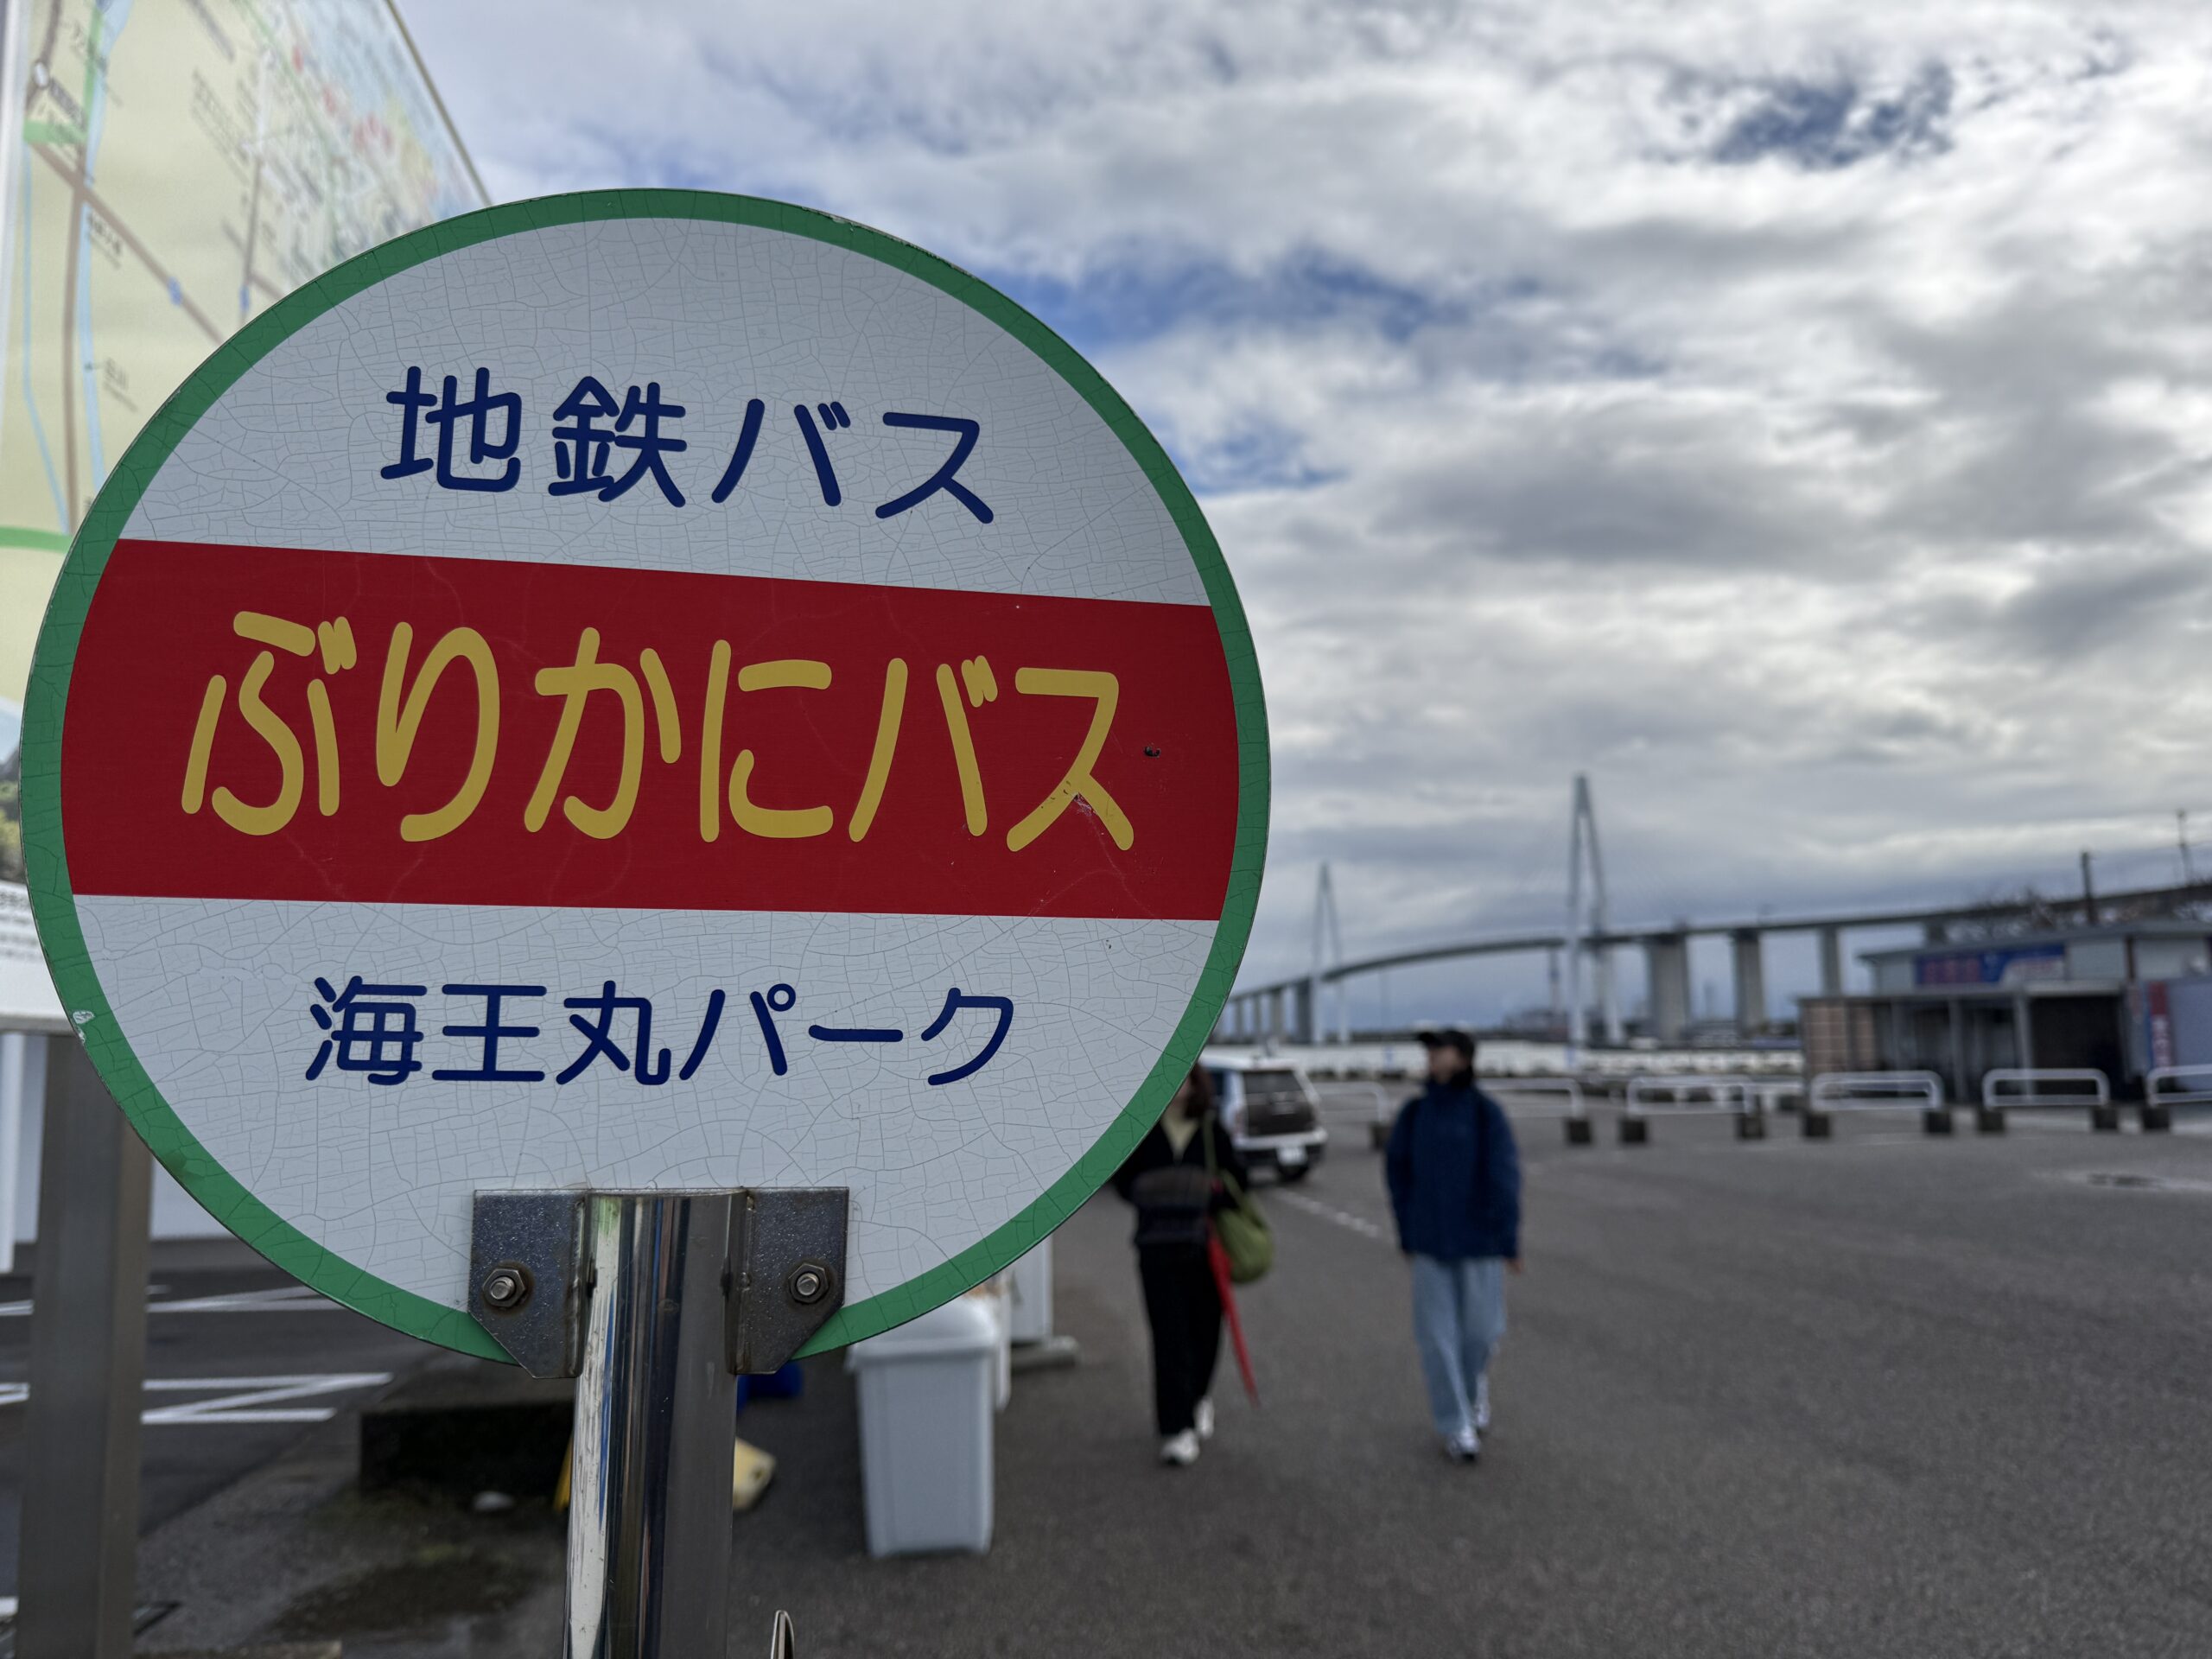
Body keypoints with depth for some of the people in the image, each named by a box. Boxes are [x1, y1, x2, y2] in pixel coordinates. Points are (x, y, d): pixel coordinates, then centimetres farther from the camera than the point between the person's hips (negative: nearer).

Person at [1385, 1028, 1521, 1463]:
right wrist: (1405, 1229, 10)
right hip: (1430, 1243, 2)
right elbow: (1397, 1169, 9)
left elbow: (1505, 1177, -9)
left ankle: (1475, 1382, 39)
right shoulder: (1414, 1113, -1)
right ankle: (1456, 1426, 12)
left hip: (1479, 1241, -2)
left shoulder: (1486, 1113, -9)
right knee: (1437, 1334, -1)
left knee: (1481, 1328, 6)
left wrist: (1509, 1240, -9)